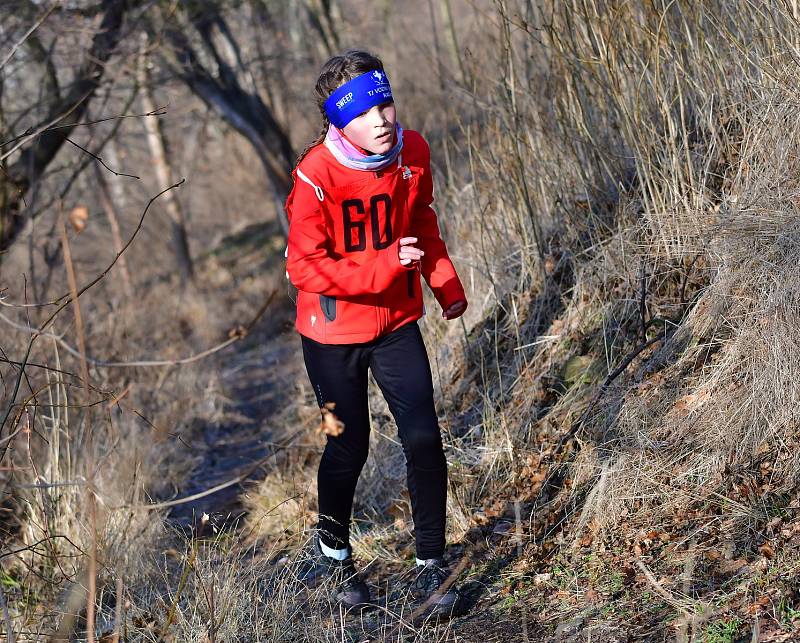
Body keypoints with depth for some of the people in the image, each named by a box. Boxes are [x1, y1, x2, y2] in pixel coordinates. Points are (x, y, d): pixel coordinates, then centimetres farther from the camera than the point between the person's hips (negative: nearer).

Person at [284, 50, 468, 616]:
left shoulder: (413, 152, -8)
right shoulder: (316, 175, -24)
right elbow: (305, 267, -23)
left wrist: (446, 284, 13)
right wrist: (384, 266, -30)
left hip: (397, 322, 4)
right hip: (335, 332, -3)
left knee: (424, 439, -4)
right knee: (350, 446, 10)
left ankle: (431, 567, 12)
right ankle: (333, 550, 37)